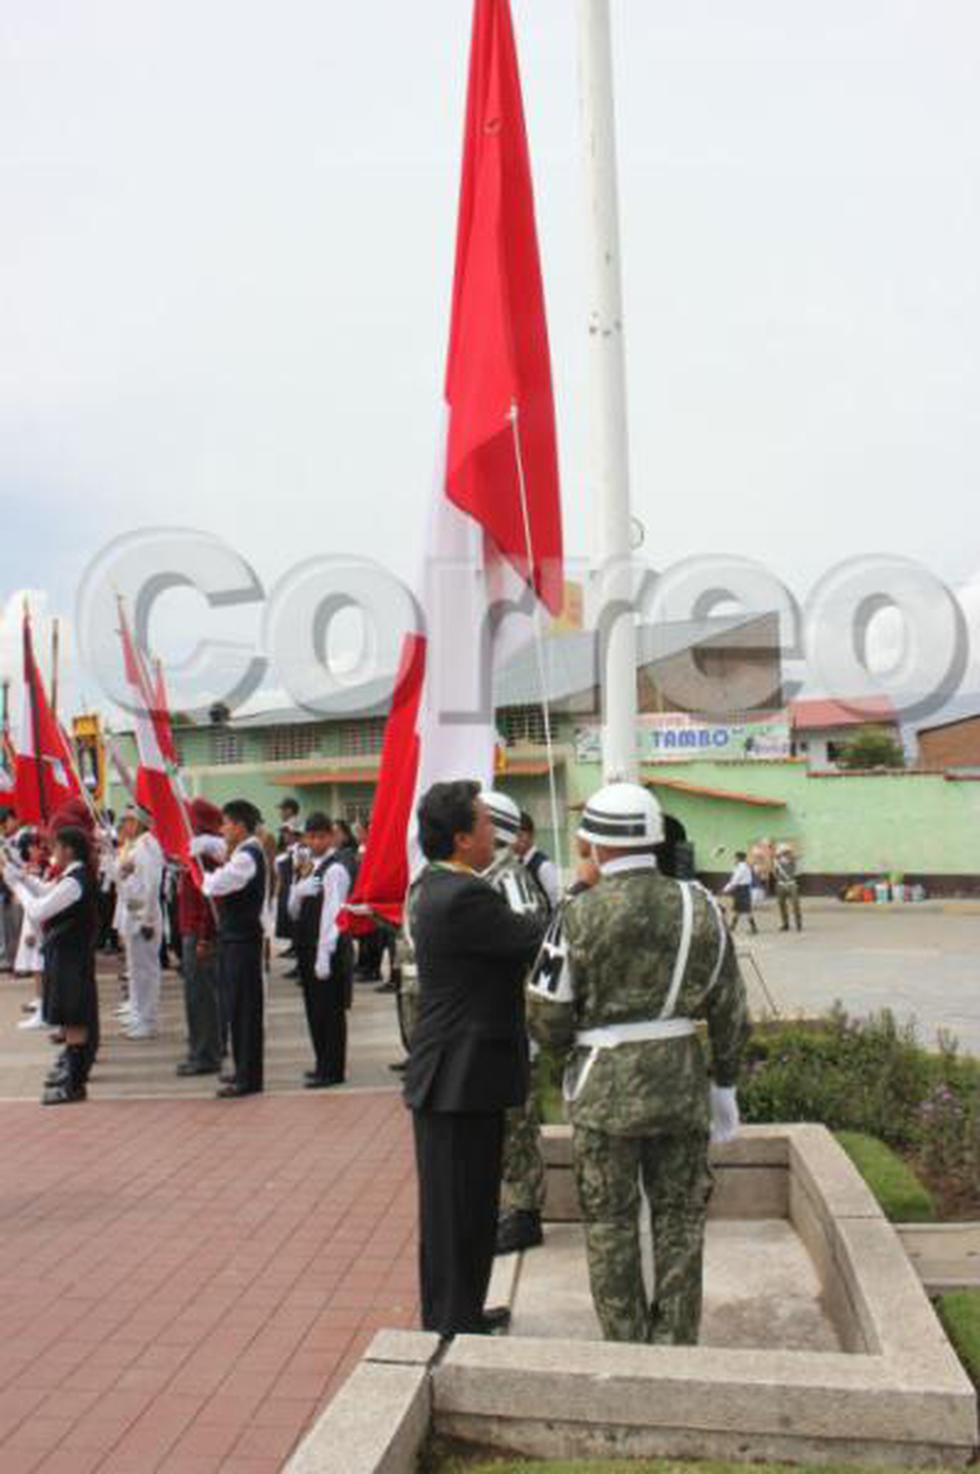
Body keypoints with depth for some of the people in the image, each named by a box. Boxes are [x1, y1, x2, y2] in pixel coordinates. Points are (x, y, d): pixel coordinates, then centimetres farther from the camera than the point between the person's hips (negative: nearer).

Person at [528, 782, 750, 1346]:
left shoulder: (582, 913, -13)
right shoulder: (699, 906, -2)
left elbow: (548, 1014, -8)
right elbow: (730, 1008, 4)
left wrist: (572, 1053, 14)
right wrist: (725, 1082, 15)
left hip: (606, 1086, -3)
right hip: (682, 1081, 3)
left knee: (610, 1221, 12)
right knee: (680, 1217, 16)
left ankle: (625, 1347, 21)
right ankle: (677, 1343, 24)